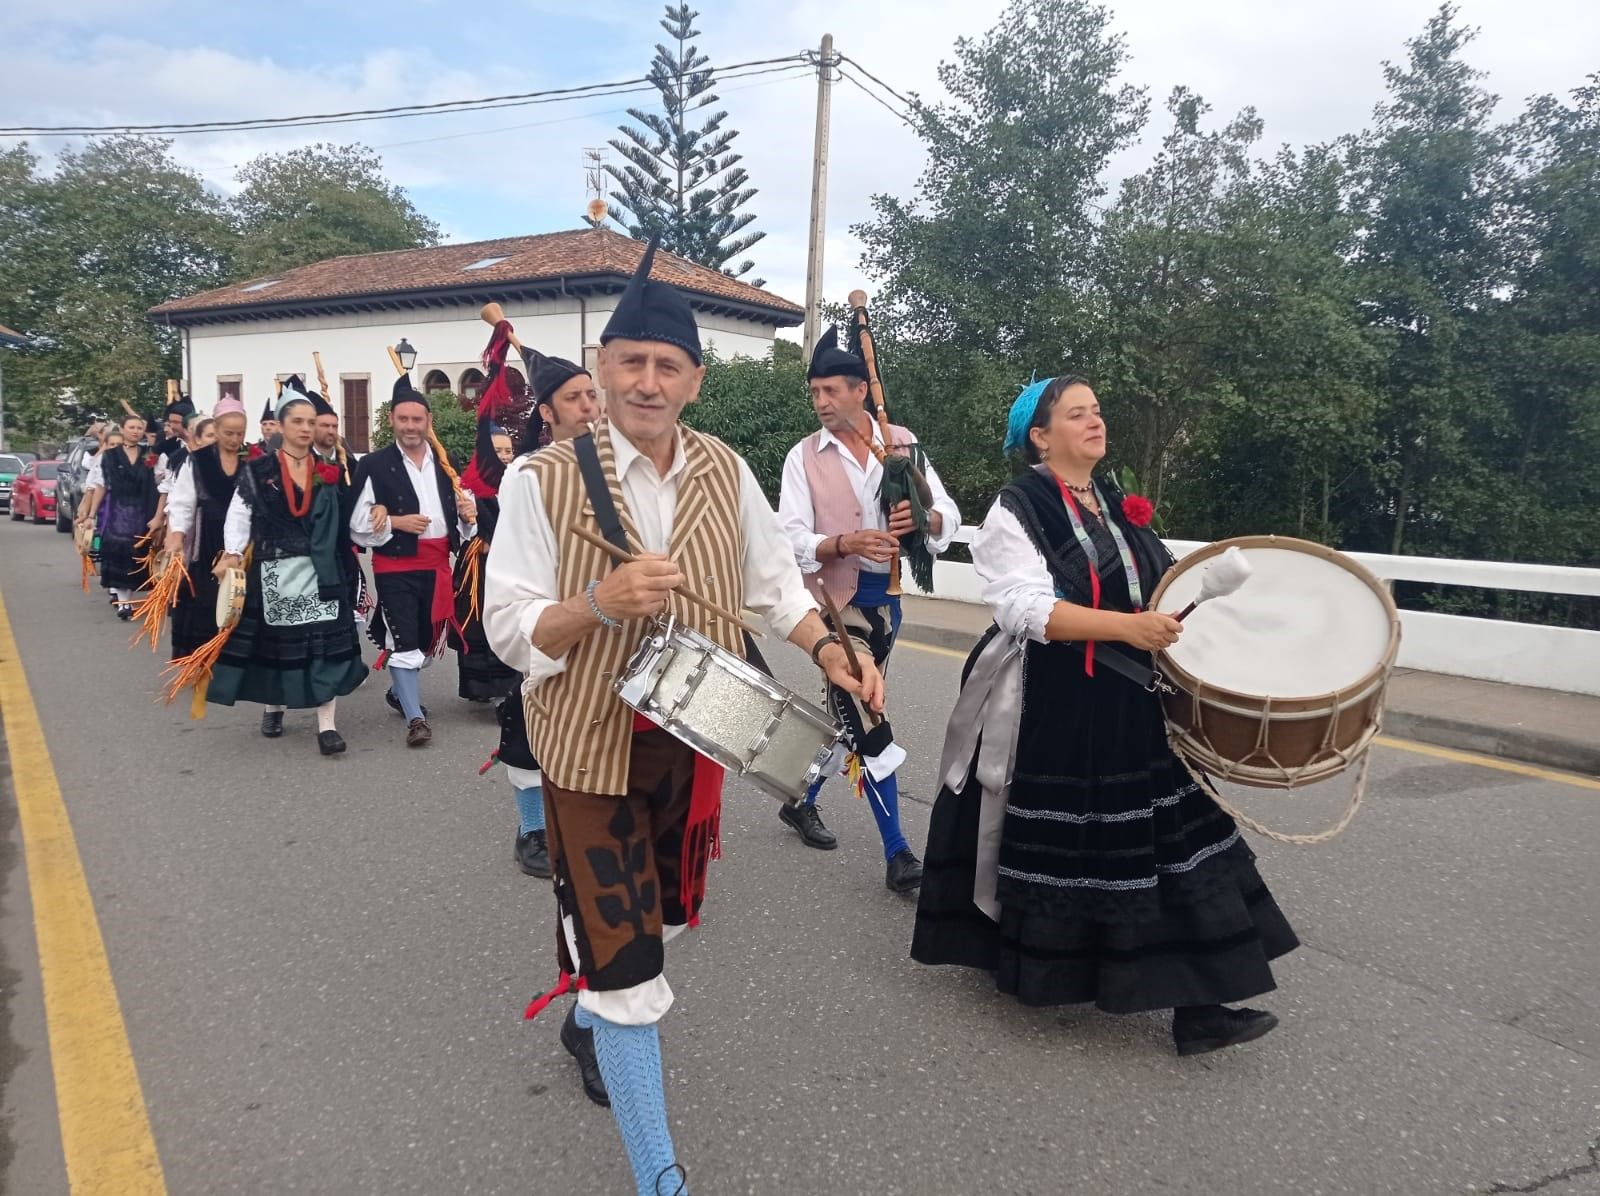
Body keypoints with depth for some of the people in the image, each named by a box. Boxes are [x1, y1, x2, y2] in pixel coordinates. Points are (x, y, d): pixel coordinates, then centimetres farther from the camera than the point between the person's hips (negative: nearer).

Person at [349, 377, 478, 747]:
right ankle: (415, 717, 2)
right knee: (404, 641, -5)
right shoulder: (374, 466, -5)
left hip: (437, 565, 5)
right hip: (395, 567, -5)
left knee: (427, 639, 16)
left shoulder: (446, 463, 10)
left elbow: (463, 514, 18)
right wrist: (396, 522, -19)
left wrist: (468, 515, -4)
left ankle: (400, 692, 41)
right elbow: (357, 524, -6)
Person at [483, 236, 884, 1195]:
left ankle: (593, 1019, 57)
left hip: (695, 740, 5)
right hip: (592, 746, -5)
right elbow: (509, 628, -12)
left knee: (659, 917, 25)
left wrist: (828, 649, -10)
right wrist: (599, 603, -30)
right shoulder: (545, 480, -14)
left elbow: (773, 581, 6)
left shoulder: (727, 471, -1)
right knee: (627, 960, -2)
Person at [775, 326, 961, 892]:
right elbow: (792, 539, -12)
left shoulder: (902, 443, 3)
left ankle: (802, 801, 39)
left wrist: (924, 517, -26)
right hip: (836, 596, -4)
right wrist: (847, 543, -30)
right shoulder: (804, 456, -3)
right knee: (868, 723, -7)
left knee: (848, 713, 16)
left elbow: (949, 515, -3)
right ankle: (897, 854, 1)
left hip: (886, 595, 4)